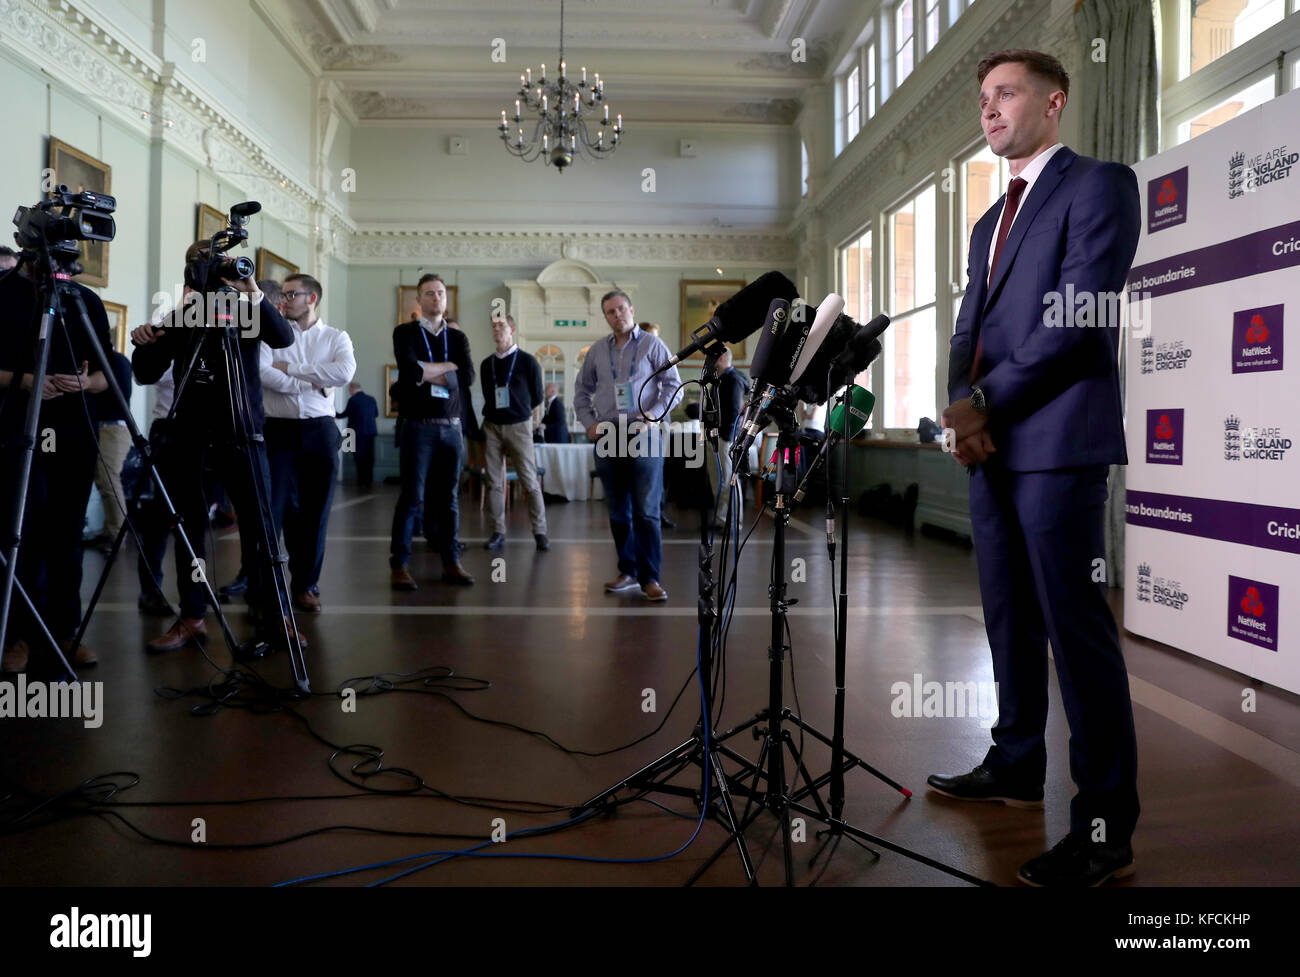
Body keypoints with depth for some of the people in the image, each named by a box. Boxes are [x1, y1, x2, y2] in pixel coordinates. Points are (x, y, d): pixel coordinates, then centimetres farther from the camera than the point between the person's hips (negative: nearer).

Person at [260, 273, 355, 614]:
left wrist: (290, 369, -10)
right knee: (271, 510, -3)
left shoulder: (336, 338, 8)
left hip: (320, 432, 1)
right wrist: (309, 383, -12)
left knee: (315, 512, 5)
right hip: (279, 430, -1)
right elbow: (261, 373, -11)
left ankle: (306, 585, 17)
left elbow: (344, 372, -13)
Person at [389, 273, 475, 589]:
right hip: (419, 426, -4)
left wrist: (430, 373, -8)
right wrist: (449, 366, -6)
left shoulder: (457, 337, 14)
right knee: (412, 497, -4)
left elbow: (467, 377, -3)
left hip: (451, 427, 4)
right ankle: (399, 565, 1)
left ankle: (451, 563, 14)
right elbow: (411, 370, -16)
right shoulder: (405, 333, 4)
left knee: (449, 498, 8)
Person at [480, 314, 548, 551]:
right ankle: (498, 532, 9)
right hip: (491, 426, 4)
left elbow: (536, 398, 7)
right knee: (494, 482, 3)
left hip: (518, 426, -3)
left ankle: (540, 532, 2)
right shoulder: (486, 364, 10)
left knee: (530, 481, -4)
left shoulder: (528, 361, -1)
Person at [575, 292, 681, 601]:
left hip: (642, 435, -4)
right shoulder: (597, 350, 13)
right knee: (618, 509, 8)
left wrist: (653, 415, -15)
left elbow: (674, 386, -1)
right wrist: (589, 423, 5)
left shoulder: (652, 346, 3)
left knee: (647, 510, -7)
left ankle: (650, 578, -3)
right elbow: (582, 391, 19)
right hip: (606, 436, 4)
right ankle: (628, 571, 18)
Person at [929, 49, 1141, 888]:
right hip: (992, 446, 8)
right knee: (1010, 620, 13)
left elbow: (1079, 317, -13)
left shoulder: (1099, 184, 0)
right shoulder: (990, 223, 24)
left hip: (1057, 440, -8)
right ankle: (1017, 767, 27)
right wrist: (963, 409, -2)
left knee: (1077, 627, -7)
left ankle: (1107, 828, 2)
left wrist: (989, 403, -11)